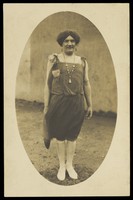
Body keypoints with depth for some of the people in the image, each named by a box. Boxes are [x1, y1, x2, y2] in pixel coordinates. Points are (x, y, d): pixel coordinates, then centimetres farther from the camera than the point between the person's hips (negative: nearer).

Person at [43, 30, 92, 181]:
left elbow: (86, 84, 13)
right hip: (58, 103, -2)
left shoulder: (82, 62, 8)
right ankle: (61, 166, 24)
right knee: (60, 136, 8)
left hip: (76, 103, 2)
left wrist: (89, 105, 13)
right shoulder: (54, 60, 0)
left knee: (72, 136, 10)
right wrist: (46, 106, -3)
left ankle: (70, 165, 26)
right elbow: (48, 84, 0)